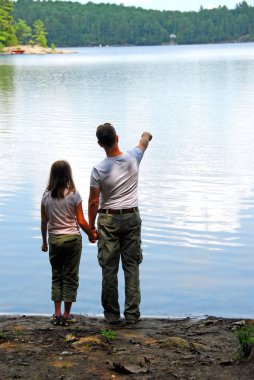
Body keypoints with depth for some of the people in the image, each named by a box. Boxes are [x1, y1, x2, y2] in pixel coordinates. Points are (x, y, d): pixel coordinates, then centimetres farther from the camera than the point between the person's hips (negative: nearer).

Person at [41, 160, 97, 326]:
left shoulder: (46, 196, -2)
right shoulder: (74, 195, -10)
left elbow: (44, 222, 3)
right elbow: (81, 221, -8)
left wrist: (44, 242, 16)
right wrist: (92, 235, 8)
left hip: (54, 240, 3)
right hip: (72, 239, -3)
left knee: (56, 276, 12)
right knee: (70, 277, 6)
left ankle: (57, 314, 10)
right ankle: (67, 315, 8)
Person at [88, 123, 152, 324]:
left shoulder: (99, 170, -13)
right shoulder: (132, 158, -6)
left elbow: (94, 202, -8)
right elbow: (144, 143, 19)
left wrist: (91, 227, 4)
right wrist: (147, 135, 42)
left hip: (108, 220, -2)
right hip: (132, 218, 2)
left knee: (109, 268, 4)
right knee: (132, 266, 6)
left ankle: (112, 313, 9)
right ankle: (132, 313, 7)